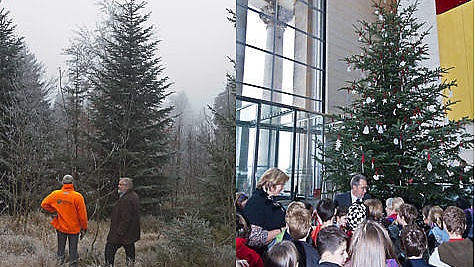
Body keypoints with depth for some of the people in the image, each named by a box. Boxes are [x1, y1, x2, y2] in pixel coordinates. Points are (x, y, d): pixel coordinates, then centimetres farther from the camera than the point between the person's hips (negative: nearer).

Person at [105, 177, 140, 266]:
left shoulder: (126, 200, -23)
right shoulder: (134, 196, 9)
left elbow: (125, 219, -25)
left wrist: (119, 233, -20)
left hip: (123, 233, -9)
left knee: (110, 248, 5)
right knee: (130, 250, 15)